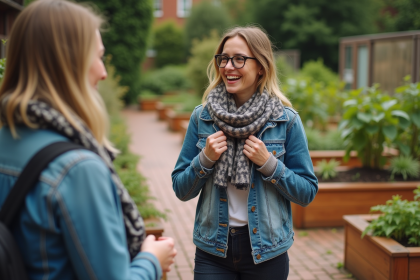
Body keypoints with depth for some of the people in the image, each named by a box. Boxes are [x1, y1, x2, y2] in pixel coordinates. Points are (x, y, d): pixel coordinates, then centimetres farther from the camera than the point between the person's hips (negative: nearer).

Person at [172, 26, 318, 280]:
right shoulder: (201, 117, -2)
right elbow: (181, 190, 2)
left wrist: (269, 164, -17)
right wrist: (205, 159, -14)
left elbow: (307, 193, -4)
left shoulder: (286, 120, -7)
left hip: (266, 252, -1)